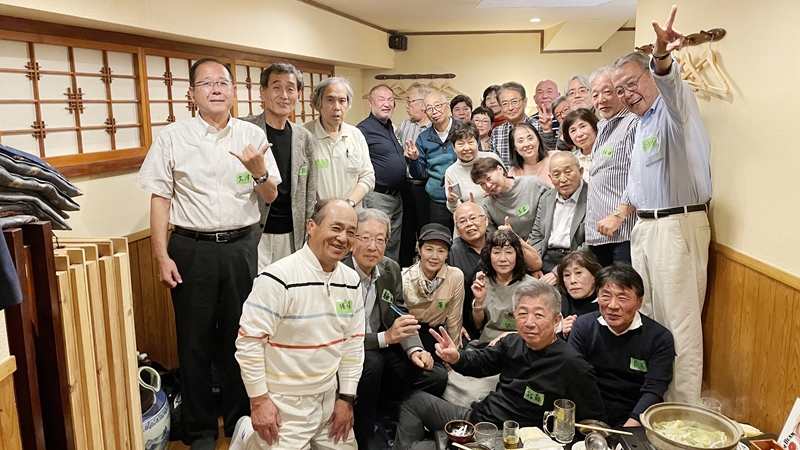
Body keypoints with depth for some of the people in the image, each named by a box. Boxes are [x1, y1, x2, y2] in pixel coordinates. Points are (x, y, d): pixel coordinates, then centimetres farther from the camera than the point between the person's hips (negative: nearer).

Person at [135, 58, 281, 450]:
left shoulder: (252, 135, 4)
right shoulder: (172, 137, -1)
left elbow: (271, 195, 6)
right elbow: (159, 198, -1)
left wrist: (259, 170, -16)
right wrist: (162, 257, -6)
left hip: (240, 247, 2)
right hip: (192, 249, -1)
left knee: (239, 336, 12)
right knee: (195, 340, 8)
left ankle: (239, 418, 30)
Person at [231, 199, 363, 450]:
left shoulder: (351, 281, -1)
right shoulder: (279, 278, -21)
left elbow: (353, 342, 5)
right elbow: (248, 342, -18)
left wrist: (346, 398, 4)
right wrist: (259, 401, -16)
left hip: (329, 397, 6)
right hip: (284, 402, -6)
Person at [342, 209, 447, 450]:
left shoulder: (391, 270, 1)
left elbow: (401, 315, 6)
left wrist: (414, 349, -13)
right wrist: (385, 338, -28)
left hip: (381, 352, 6)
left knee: (436, 377, -8)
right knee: (371, 361, -36)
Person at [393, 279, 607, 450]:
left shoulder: (573, 366, -22)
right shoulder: (513, 343, -5)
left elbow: (596, 423, -14)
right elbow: (480, 362, 12)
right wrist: (456, 357, -10)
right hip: (475, 417, 7)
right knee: (415, 400, 12)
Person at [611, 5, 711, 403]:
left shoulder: (674, 104, -9)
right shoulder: (641, 123, 19)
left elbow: (669, 82, -35)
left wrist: (662, 59, -55)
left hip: (678, 226, -9)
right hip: (644, 227, 9)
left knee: (680, 322, -5)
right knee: (646, 316, 15)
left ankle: (684, 409, 4)